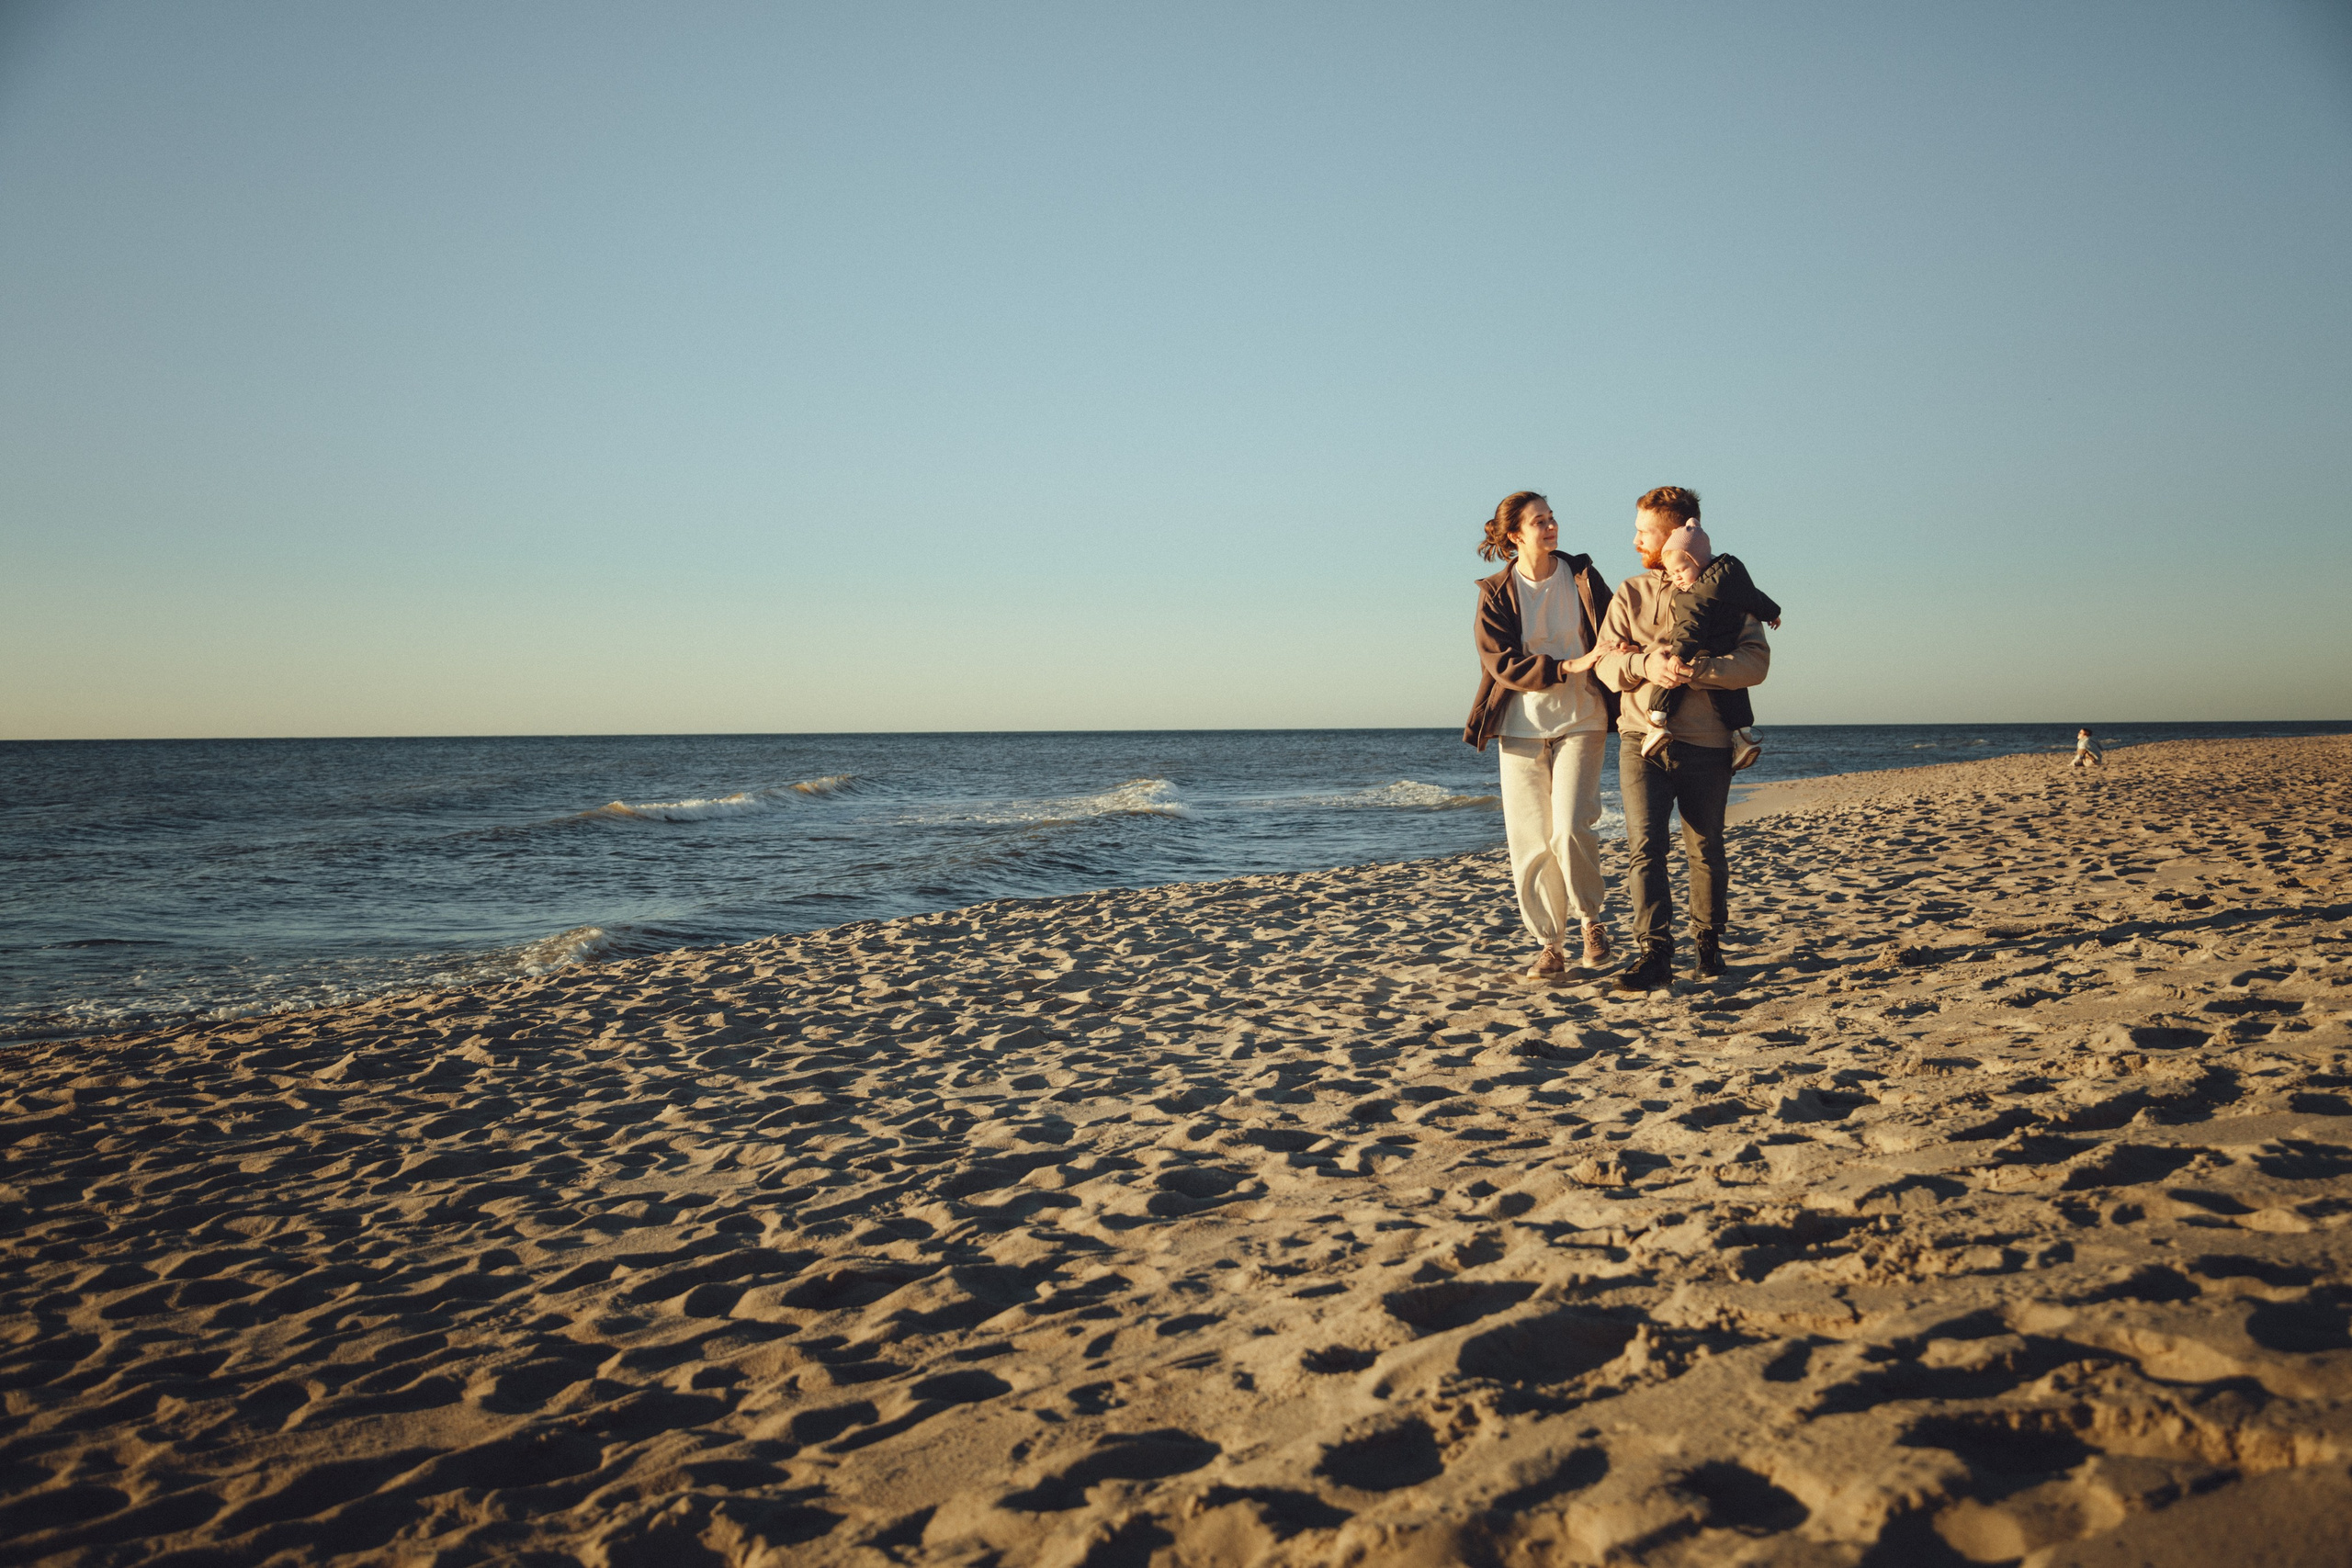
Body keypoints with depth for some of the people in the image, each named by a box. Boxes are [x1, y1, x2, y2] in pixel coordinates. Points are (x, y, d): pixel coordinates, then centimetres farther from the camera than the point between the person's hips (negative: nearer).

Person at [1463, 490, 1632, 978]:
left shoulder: (1582, 577, 6)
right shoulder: (1495, 594, 1)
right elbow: (1504, 664, -10)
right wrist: (1571, 666, -20)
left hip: (1580, 722, 0)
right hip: (1521, 727, 0)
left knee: (1570, 829, -16)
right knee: (1530, 842, -1)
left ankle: (1590, 918, 9)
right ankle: (1549, 946, 11)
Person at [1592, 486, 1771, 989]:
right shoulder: (1630, 594, 12)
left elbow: (1756, 660, -7)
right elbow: (1606, 661, 3)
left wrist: (1697, 670, -22)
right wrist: (1644, 665, -18)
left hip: (1704, 744, -1)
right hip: (1642, 738, 2)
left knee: (1705, 849, 7)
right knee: (1644, 845, -10)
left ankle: (1708, 942, 25)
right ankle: (1655, 953, -11)